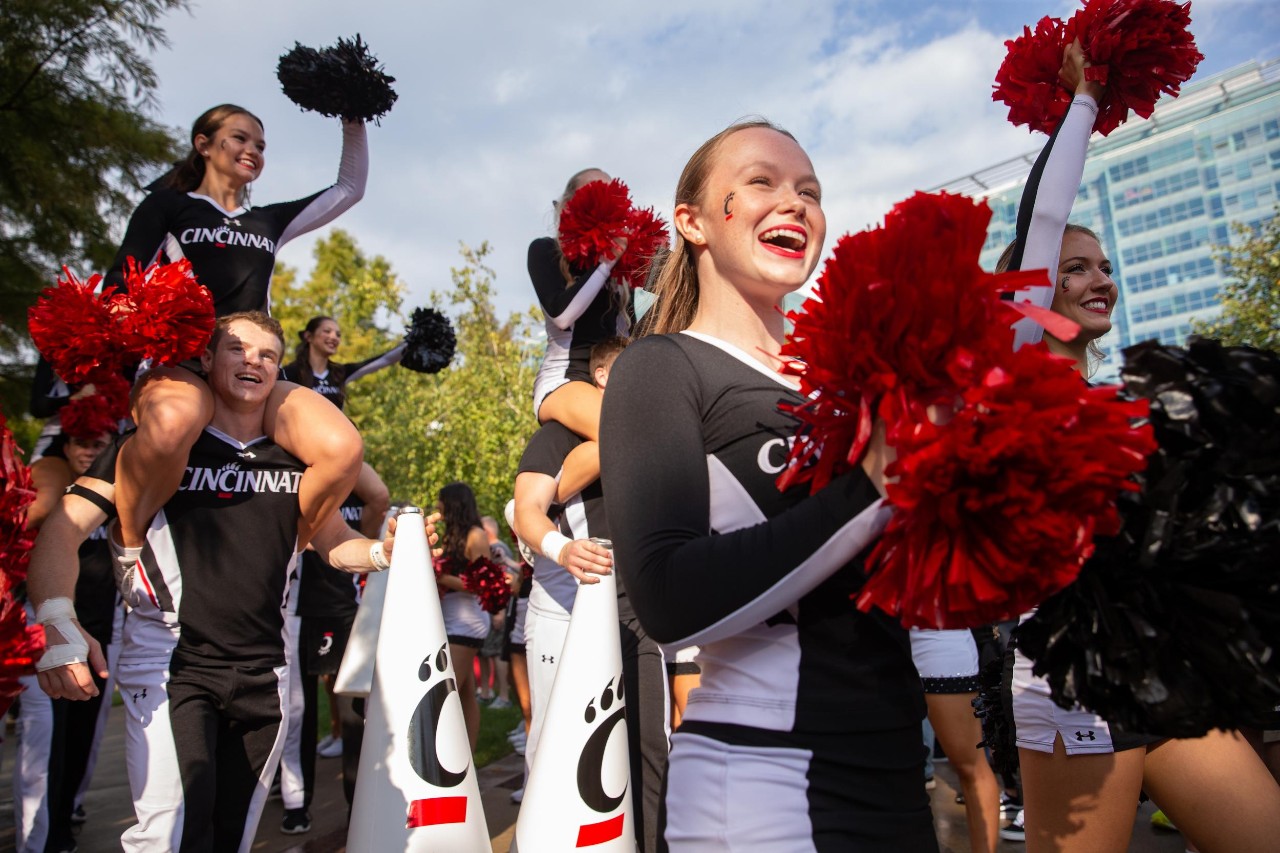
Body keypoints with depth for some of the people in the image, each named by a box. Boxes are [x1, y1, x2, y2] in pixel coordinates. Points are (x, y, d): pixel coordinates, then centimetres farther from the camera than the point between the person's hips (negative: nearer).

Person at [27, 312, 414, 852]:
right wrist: (57, 624, -24)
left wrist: (383, 552, -8)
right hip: (169, 666, -3)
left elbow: (334, 543, 14)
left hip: (262, 676, 4)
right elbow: (62, 530, -8)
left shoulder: (293, 462, 9)